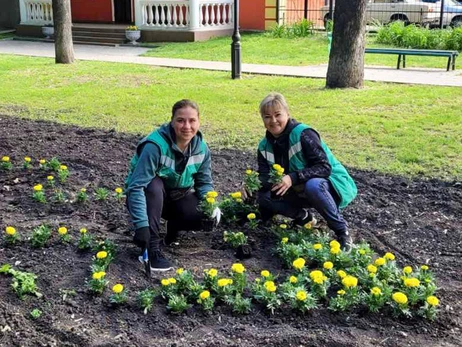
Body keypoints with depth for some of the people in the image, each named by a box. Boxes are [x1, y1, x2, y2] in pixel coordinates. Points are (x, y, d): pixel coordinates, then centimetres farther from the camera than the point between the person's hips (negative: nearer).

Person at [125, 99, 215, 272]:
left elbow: (205, 183, -3)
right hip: (151, 196, -4)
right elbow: (136, 187, -36)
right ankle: (152, 248, -30)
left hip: (178, 197, 4)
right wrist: (142, 225, -43)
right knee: (154, 185, -38)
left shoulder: (201, 148, -12)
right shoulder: (155, 145, -31)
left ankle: (173, 226, 10)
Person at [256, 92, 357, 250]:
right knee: (263, 197, -11)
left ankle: (342, 231, -21)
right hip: (300, 191, 6)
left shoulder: (303, 134, -23)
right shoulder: (265, 145, -2)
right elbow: (264, 176, -6)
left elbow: (324, 167, -29)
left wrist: (292, 178, -39)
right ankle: (302, 216, 8)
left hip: (332, 185, -6)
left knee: (313, 185, -40)